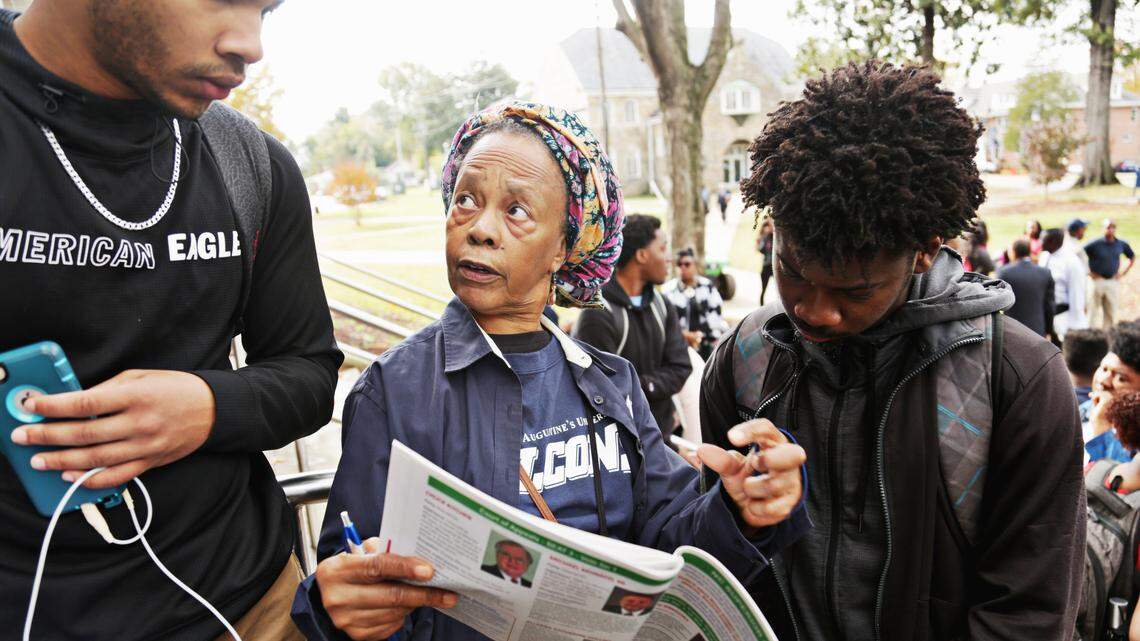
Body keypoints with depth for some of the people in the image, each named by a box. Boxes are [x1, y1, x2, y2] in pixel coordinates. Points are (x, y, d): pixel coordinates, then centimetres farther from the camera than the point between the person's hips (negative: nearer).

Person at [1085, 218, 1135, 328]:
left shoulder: (1121, 244, 3)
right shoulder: (1095, 244, -11)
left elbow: (1132, 257, 19)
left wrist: (1123, 273, 9)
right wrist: (1089, 272, -9)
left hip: (1113, 282, 4)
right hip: (1096, 281, -4)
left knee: (1112, 313, 7)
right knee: (1093, 312, 1)